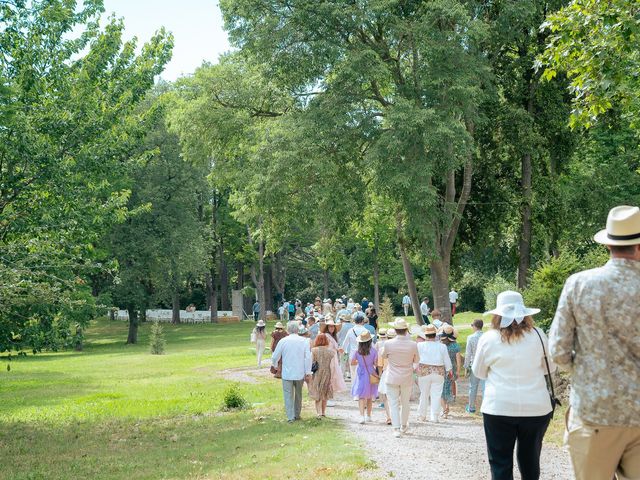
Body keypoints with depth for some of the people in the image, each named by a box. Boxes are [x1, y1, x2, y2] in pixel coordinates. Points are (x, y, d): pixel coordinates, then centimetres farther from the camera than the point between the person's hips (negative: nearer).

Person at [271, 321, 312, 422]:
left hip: (287, 373, -2)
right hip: (300, 373, 2)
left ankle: (290, 417, -2)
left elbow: (275, 356, 2)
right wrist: (308, 372, -1)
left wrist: (273, 365, 23)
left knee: (288, 395, 3)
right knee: (298, 394, 17)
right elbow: (308, 358, -7)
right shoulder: (304, 341, -4)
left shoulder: (283, 341, -6)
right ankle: (297, 415, 26)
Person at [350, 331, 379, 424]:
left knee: (361, 396, -2)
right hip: (371, 375, 1)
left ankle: (362, 415, -19)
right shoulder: (373, 351, -9)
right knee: (370, 397, 15)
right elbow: (376, 363, -7)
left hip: (361, 375, -1)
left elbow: (352, 362, -6)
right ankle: (368, 416, 24)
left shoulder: (357, 351, -9)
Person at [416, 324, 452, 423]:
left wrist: (415, 369, 9)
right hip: (438, 372, 1)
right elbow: (447, 360, 8)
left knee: (424, 394, 9)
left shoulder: (420, 345, -5)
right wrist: (449, 370, 21)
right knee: (436, 395, 4)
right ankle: (434, 417, 4)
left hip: (424, 371, -1)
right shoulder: (442, 346, 1)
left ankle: (422, 416, 17)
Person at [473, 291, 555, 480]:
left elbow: (478, 372, 9)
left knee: (500, 464, 5)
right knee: (530, 460, 15)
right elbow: (550, 367, 12)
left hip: (499, 409, -2)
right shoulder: (538, 336, -1)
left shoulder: (488, 338, -4)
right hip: (536, 408, 2)